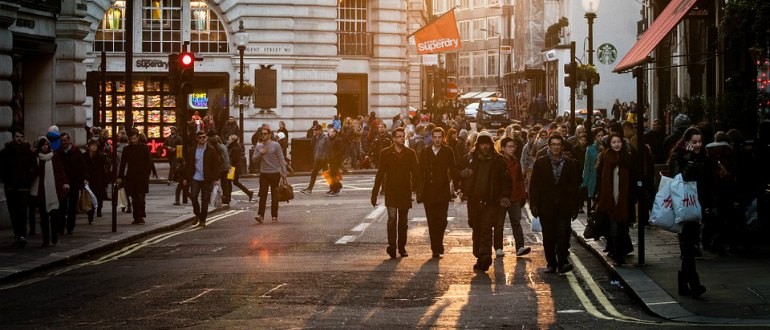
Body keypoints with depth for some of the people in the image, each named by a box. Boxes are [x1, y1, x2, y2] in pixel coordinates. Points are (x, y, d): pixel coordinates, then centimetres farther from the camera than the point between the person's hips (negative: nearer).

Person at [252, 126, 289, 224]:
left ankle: (274, 216, 11)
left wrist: (284, 172, -8)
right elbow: (254, 159, 6)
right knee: (263, 195, -7)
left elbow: (281, 159, -2)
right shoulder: (258, 146, 7)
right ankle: (260, 215, -12)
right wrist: (260, 154, -12)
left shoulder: (276, 145, -2)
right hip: (263, 174, 2)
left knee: (275, 196, 4)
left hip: (275, 173, -2)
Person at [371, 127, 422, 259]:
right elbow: (380, 174, 2)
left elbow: (416, 172, 6)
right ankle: (392, 245, -17)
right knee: (392, 218, -16)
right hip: (391, 191, -2)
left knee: (403, 221, 8)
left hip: (405, 191, 2)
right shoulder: (385, 153, 1)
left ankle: (402, 247, 16)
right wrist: (374, 193, 0)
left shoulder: (410, 153, 6)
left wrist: (418, 189, -4)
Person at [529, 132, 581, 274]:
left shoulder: (570, 163, 7)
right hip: (546, 207, 1)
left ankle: (562, 262, -11)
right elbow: (534, 186, 3)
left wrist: (575, 207, 3)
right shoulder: (540, 163, 5)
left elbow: (575, 186, 7)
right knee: (548, 237, 5)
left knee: (563, 234, -12)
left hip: (564, 207, -1)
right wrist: (534, 205, -4)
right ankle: (551, 264, 13)